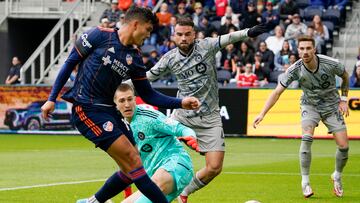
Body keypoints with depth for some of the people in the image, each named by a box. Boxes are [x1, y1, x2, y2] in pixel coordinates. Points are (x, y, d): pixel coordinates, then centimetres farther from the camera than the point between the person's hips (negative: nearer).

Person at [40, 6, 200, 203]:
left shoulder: (135, 58, 10)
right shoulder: (99, 35, -7)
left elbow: (148, 95, 12)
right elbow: (70, 62, -2)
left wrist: (181, 103, 0)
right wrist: (52, 98, -4)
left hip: (108, 110, 8)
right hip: (87, 110, -8)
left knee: (131, 169, 5)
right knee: (133, 161, -14)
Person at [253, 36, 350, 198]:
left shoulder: (331, 64, -23)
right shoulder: (295, 70, -23)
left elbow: (345, 76, 0)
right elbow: (277, 92, -20)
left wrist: (343, 99, -1)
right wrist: (262, 114, -28)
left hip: (331, 106, 1)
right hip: (310, 105, -1)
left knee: (343, 146, -6)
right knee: (307, 137, -27)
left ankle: (337, 176, 24)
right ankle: (305, 181, -15)